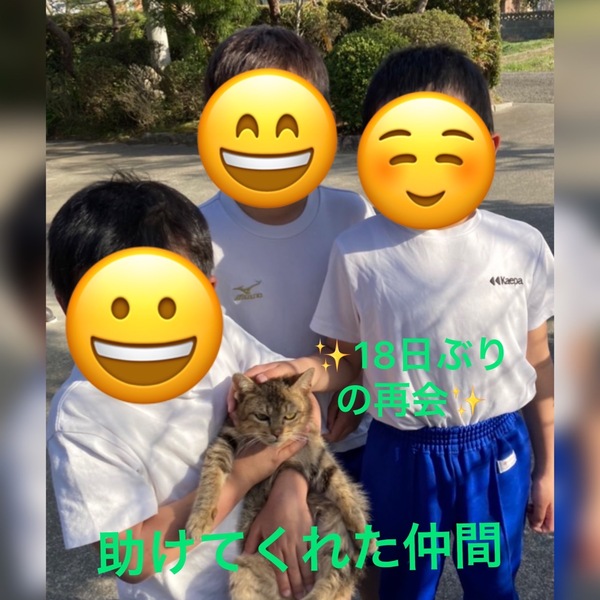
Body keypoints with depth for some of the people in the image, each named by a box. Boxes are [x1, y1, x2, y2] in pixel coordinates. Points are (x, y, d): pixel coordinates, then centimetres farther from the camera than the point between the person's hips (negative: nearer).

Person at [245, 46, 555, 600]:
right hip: (401, 456, -1)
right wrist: (306, 371, -25)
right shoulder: (357, 252, -15)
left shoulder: (522, 247, -10)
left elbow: (536, 363, 2)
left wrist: (546, 466, 9)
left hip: (497, 453, 2)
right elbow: (350, 361, -3)